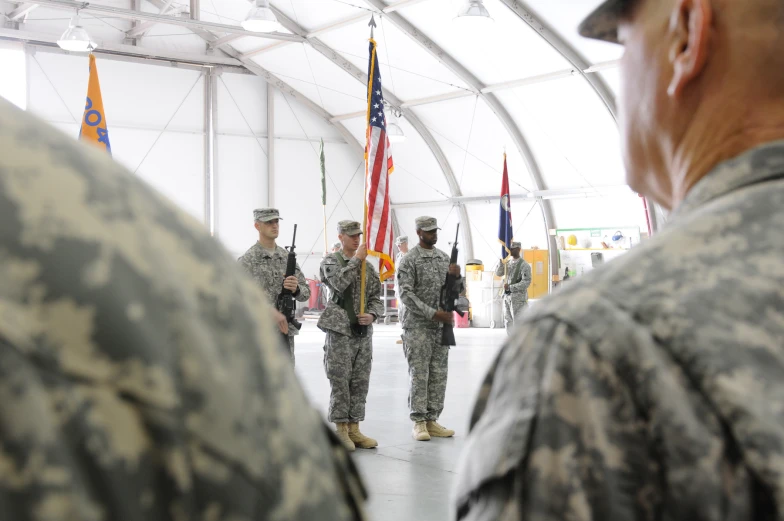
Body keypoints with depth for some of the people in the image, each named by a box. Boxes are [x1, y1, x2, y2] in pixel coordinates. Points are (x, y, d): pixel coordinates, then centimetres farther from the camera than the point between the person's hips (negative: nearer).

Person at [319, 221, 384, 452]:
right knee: (340, 382, -2)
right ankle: (340, 430, 6)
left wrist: (372, 315, -7)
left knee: (360, 383, 7)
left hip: (364, 332, 5)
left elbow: (376, 298, 13)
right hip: (340, 331, -5)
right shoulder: (331, 261, -1)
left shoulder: (368, 266, 12)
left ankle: (354, 429, 15)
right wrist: (356, 259, -13)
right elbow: (340, 283, -20)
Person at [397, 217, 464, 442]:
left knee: (439, 375, 7)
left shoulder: (444, 257, 12)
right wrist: (433, 313, -20)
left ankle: (432, 420, 14)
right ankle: (419, 423, 2)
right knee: (419, 375, -3)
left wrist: (457, 276, -9)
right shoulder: (409, 260, -7)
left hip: (441, 325, 6)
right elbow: (406, 294, -14)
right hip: (418, 326, -6)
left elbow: (458, 289, 14)